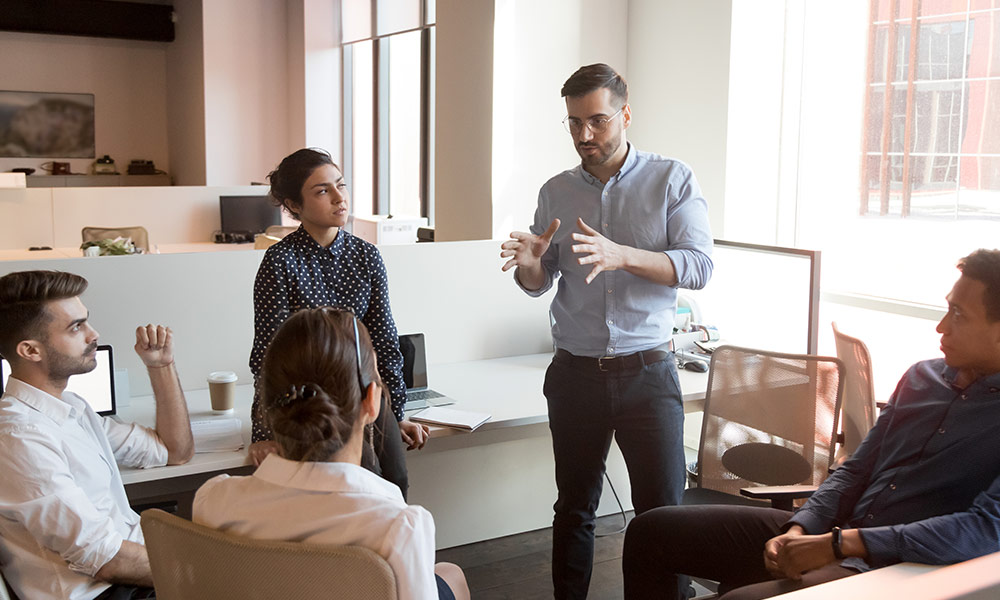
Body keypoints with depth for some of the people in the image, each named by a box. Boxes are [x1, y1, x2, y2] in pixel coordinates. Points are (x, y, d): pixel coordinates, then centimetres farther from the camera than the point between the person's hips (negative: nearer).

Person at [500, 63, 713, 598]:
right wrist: (529, 264, -12)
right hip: (575, 374, 3)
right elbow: (539, 285, 12)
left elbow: (699, 267, -11)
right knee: (574, 507, 12)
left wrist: (621, 255, -26)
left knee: (663, 511, 1)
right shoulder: (556, 192, 8)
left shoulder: (672, 179, -1)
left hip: (647, 373, -2)